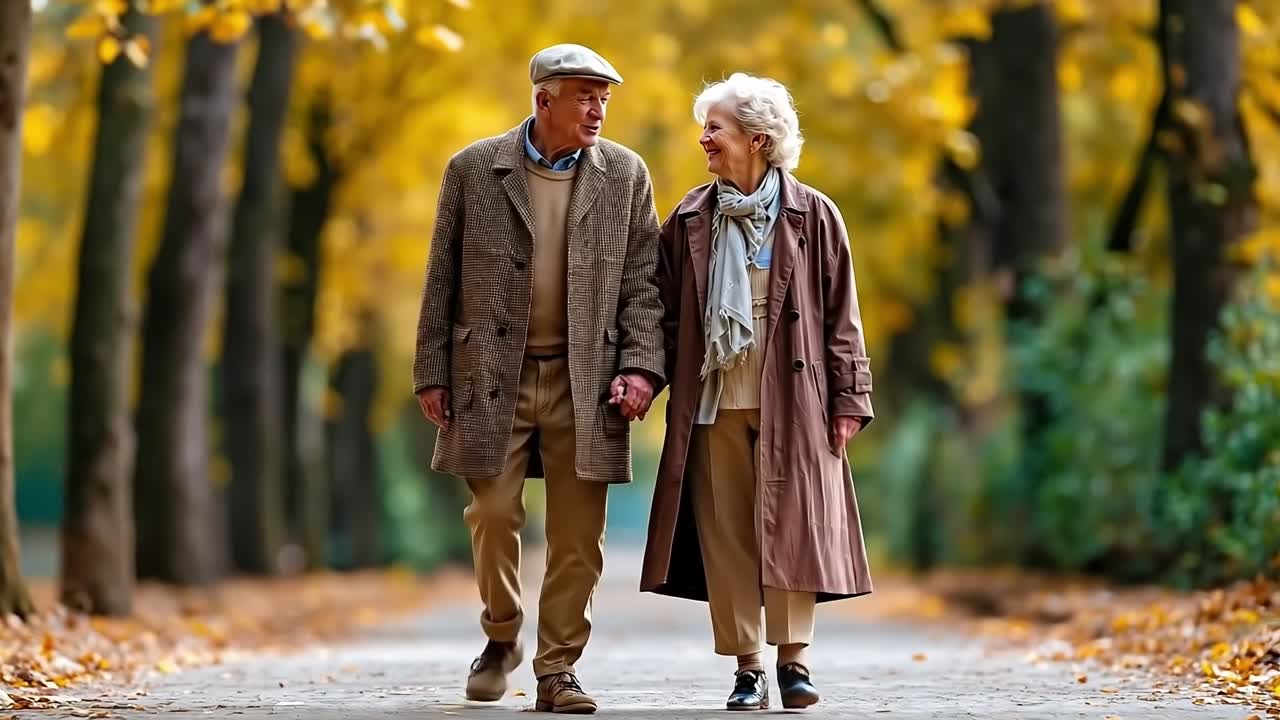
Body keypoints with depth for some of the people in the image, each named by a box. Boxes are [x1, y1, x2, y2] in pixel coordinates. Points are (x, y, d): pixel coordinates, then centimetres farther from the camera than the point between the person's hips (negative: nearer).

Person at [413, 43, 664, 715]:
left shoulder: (625, 174, 4)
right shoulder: (473, 169, 2)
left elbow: (642, 281, 4)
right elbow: (442, 280, 5)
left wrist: (641, 366, -7)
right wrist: (432, 372, 1)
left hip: (585, 378, 1)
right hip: (492, 374, -1)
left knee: (578, 534, 0)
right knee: (493, 516, -1)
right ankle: (502, 638, 22)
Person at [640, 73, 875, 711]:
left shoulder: (812, 216, 1)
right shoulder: (689, 220, 8)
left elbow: (840, 315, 3)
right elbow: (666, 313, 11)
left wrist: (848, 397, 0)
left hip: (791, 399, -2)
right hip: (713, 401, 2)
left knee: (790, 526, -3)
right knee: (725, 532, 1)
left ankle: (794, 659, 6)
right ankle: (747, 670, 7)